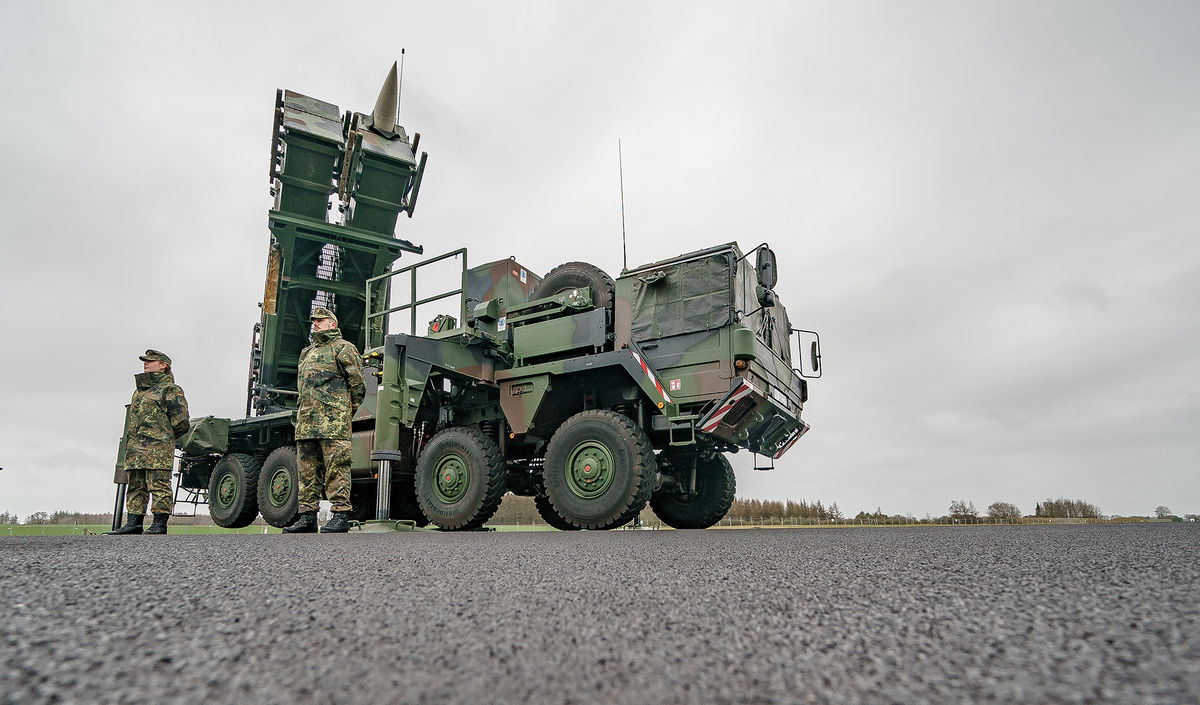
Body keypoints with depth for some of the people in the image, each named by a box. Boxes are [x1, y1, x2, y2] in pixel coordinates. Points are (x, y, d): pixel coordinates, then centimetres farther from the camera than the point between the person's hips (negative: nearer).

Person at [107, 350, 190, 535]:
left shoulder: (171, 389, -2)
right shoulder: (139, 390, 23)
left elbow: (180, 419, -7)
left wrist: (163, 436, -1)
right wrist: (131, 440, 17)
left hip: (158, 447, -9)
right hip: (134, 448, 9)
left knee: (159, 485, -8)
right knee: (135, 486, 9)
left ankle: (160, 524, -7)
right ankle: (134, 523, 13)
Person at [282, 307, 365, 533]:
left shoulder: (343, 348, 4)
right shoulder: (307, 352, 27)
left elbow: (357, 384, -1)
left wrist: (346, 413, -1)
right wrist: (302, 414, 18)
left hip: (333, 421, -8)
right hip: (306, 421, 8)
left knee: (336, 467, -10)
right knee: (307, 470, 7)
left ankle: (340, 516, -9)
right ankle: (307, 516, 12)